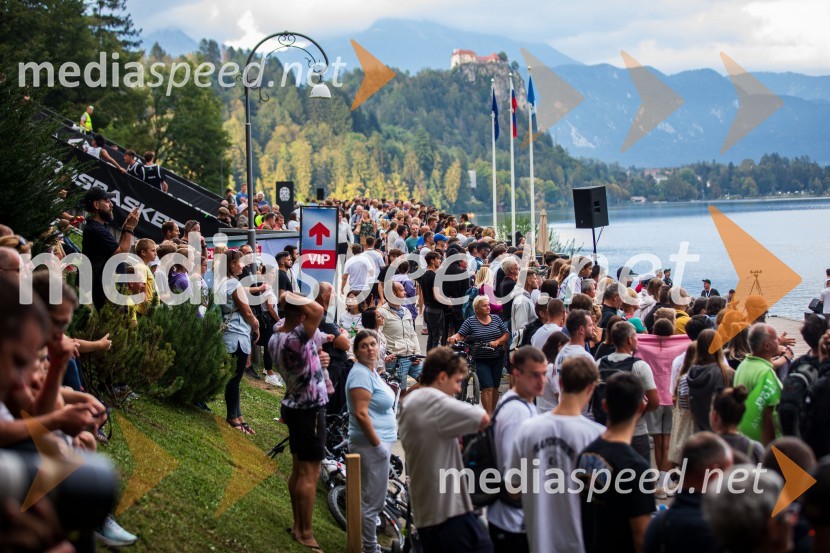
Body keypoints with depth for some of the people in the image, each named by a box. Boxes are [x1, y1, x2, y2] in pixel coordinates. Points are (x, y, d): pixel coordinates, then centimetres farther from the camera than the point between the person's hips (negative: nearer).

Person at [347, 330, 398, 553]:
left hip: (381, 441, 10)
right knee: (372, 500, -2)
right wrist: (377, 444, -22)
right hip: (371, 444, -10)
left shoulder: (372, 371, 12)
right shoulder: (361, 374, -18)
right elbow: (360, 413, -24)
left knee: (373, 499, 17)